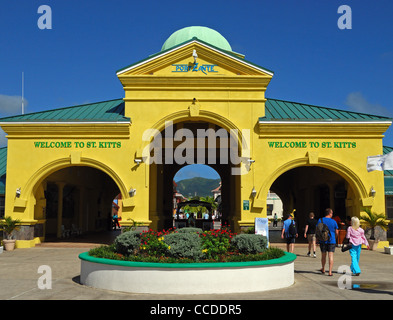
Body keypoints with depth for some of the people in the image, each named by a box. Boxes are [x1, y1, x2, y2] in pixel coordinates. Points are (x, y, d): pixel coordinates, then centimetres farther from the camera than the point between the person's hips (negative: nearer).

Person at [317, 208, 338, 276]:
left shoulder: (320, 220, -2)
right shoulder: (334, 222, -3)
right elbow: (336, 233, 1)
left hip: (323, 241, 2)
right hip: (331, 241, -1)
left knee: (323, 255, 15)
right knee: (331, 256, -2)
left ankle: (323, 269, 31)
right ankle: (330, 272, -6)